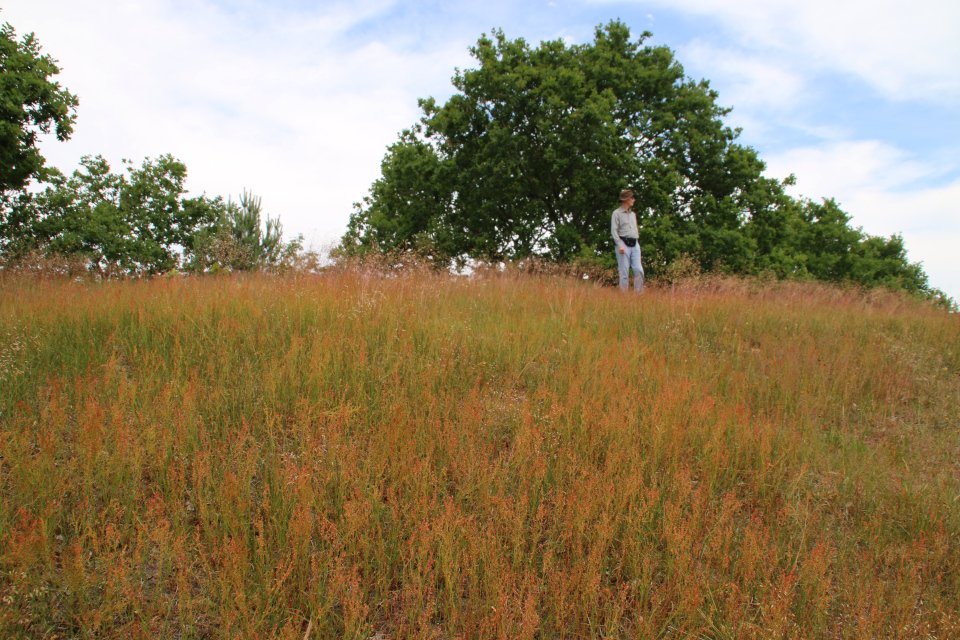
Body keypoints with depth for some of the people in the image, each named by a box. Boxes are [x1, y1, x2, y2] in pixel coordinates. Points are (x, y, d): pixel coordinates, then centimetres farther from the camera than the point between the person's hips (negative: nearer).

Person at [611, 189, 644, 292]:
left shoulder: (633, 214, 22)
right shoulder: (617, 213, 1)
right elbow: (614, 230, -7)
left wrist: (637, 242, 14)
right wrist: (620, 245, -17)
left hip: (635, 244, 6)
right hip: (623, 244, -6)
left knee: (639, 270, -5)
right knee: (624, 271, -5)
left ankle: (638, 293, -2)